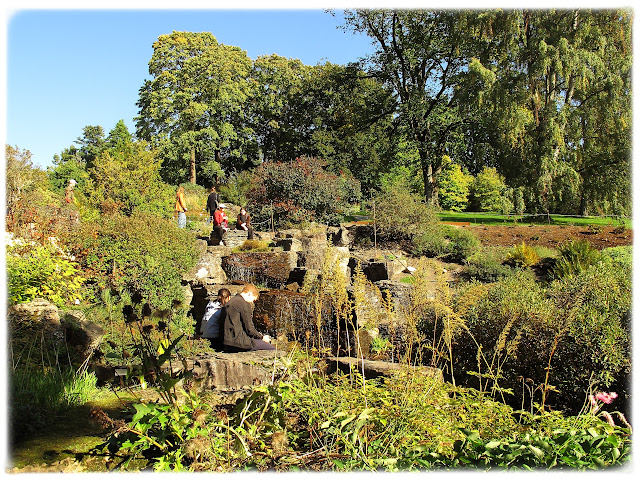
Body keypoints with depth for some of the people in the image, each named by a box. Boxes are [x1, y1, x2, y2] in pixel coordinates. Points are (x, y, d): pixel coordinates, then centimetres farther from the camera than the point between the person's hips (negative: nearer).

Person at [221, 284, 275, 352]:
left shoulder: (230, 302, 19)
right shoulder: (244, 304, -10)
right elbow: (249, 329, -12)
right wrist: (262, 337, 4)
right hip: (238, 342, -10)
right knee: (272, 349, -6)